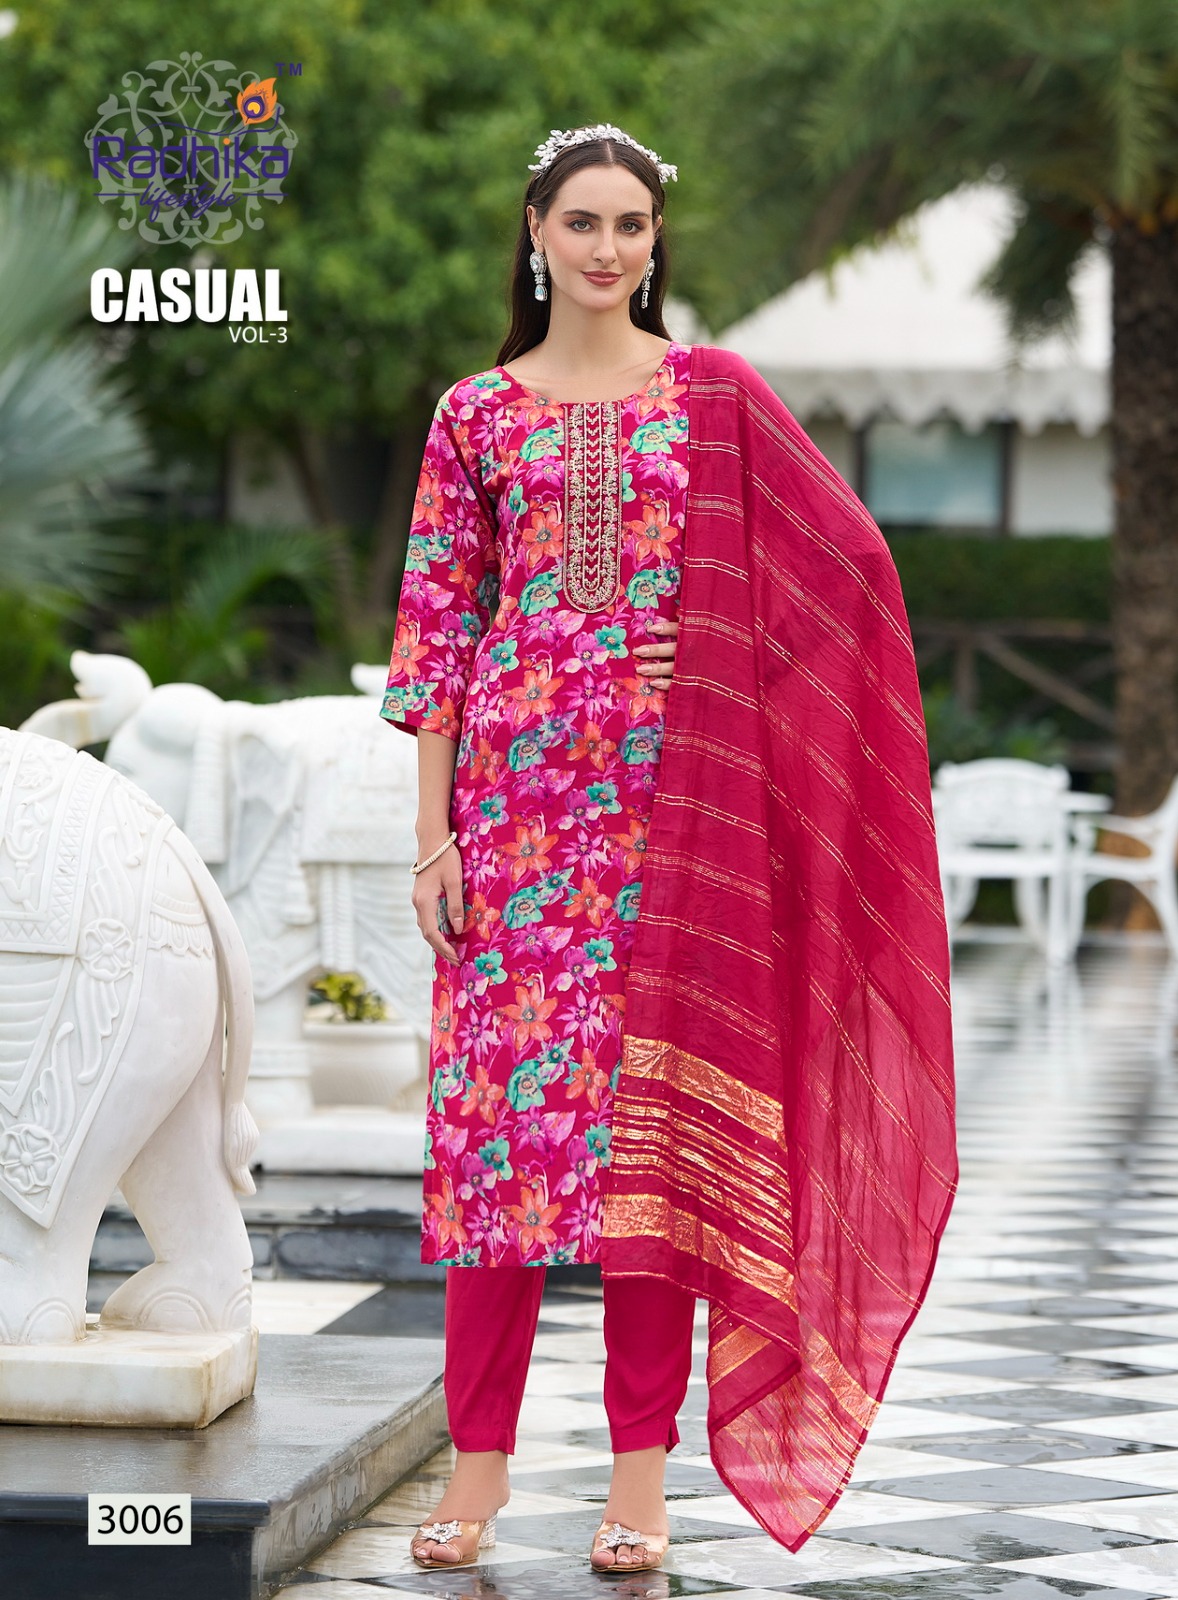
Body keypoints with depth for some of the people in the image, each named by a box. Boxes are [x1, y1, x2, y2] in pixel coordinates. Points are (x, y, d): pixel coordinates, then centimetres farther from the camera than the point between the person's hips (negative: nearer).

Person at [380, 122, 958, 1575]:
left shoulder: (718, 397, 7)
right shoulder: (475, 415, 8)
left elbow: (845, 558, 7)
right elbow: (436, 625, 5)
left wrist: (707, 662, -3)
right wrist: (434, 829, -1)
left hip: (672, 795, 0)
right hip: (518, 788, 1)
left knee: (657, 1104, -1)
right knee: (498, 1098, -2)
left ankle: (641, 1470, 5)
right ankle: (477, 1460, 5)